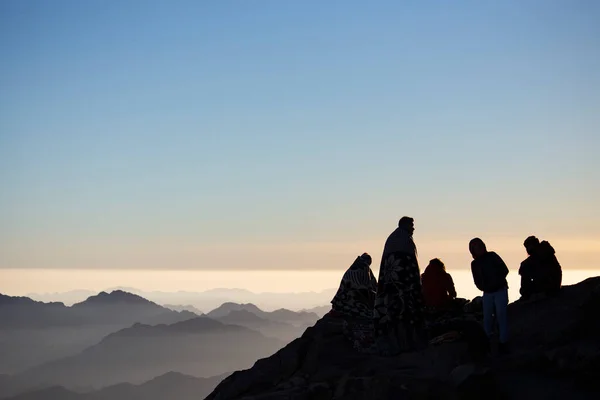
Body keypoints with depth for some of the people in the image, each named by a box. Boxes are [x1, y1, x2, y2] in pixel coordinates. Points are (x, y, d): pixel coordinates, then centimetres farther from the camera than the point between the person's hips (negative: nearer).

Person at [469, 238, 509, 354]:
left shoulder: (492, 256, -2)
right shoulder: (474, 263, 10)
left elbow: (504, 270, -6)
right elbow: (477, 281, 10)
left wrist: (496, 282, -12)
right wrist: (484, 287, -6)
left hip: (500, 290, -4)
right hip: (487, 293, 4)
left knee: (501, 316, -6)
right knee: (487, 318, 5)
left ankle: (503, 342, -3)